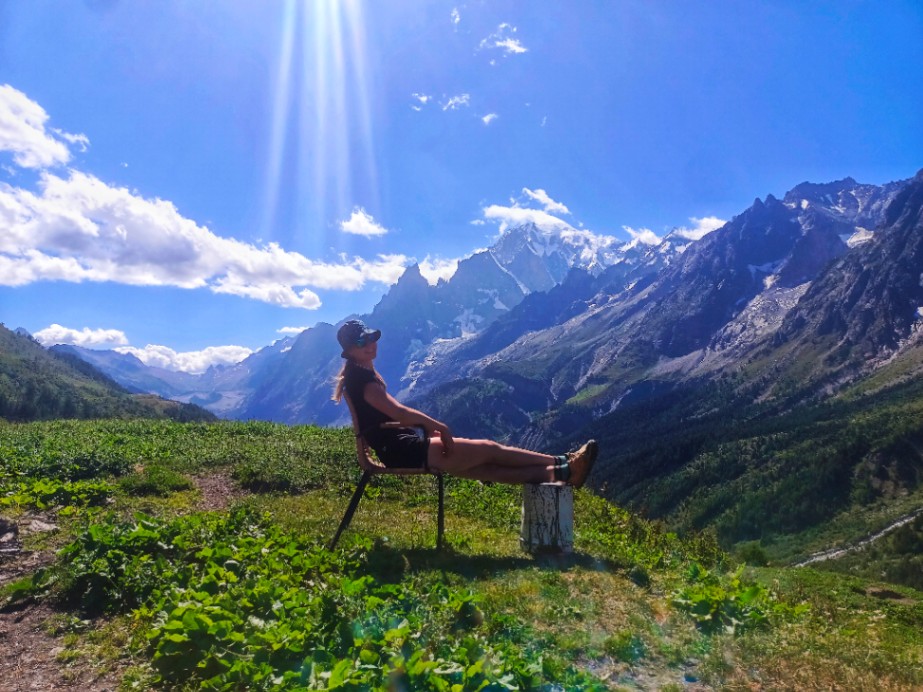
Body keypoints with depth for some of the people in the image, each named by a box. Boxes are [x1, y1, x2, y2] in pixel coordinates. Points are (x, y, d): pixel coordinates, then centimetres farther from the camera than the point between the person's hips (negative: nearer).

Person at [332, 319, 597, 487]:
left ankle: (555, 474, 7)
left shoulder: (362, 374, 17)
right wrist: (439, 426, -15)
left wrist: (428, 425, 8)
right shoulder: (361, 377, -14)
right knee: (490, 449, -5)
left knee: (486, 468, 5)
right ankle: (562, 465, 3)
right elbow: (398, 411, -24)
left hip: (403, 449, 10)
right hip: (404, 451, -10)